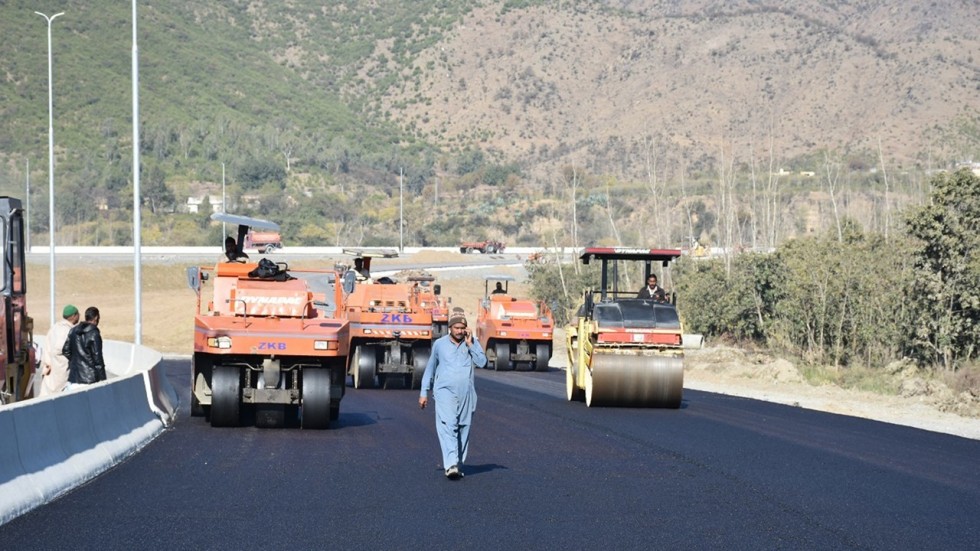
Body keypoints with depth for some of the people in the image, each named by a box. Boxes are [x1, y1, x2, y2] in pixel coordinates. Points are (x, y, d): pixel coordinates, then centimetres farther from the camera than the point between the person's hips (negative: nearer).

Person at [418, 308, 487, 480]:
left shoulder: (472, 343, 6)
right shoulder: (439, 344, 5)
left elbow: (482, 362, -8)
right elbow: (430, 368, 14)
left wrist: (469, 345, -10)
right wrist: (424, 392, 14)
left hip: (466, 394, 2)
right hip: (445, 391, -2)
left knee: (463, 429, 5)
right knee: (447, 426, -17)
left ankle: (458, 465, 16)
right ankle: (451, 465, -28)